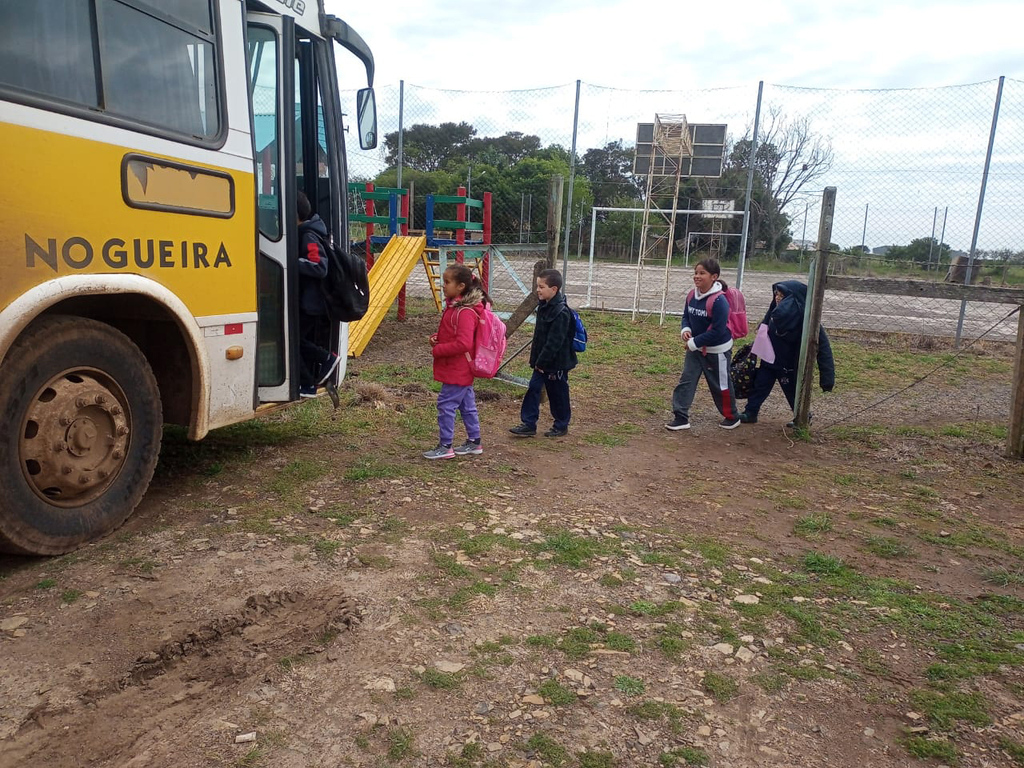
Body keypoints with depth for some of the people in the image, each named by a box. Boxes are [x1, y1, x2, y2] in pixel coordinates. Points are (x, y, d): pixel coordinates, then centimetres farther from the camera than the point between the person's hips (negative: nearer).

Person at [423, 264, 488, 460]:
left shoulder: (465, 312, -22)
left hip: (457, 370, -10)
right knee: (467, 405, 16)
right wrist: (436, 339, 2)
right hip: (462, 370, 10)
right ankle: (474, 442, 26)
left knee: (446, 404, -3)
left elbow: (463, 343, -30)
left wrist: (437, 350, -21)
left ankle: (445, 446, 6)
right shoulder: (454, 306, 9)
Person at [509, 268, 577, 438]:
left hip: (556, 363, -8)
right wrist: (536, 359, 12)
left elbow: (554, 342, -24)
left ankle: (561, 426, 23)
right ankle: (528, 424, 11)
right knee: (533, 388, 6)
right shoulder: (544, 307, 6)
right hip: (542, 361, 8)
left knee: (558, 394, 7)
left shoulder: (561, 313, -22)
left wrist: (541, 362, -20)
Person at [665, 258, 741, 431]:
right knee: (686, 381, 1)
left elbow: (717, 331, -27)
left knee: (720, 385, 10)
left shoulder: (719, 301, -27)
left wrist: (694, 342, -22)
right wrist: (685, 330, -11)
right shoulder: (691, 296, -3)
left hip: (717, 350, -7)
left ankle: (732, 417, 31)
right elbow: (686, 316, 11)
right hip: (695, 348, 7)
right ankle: (681, 417, 7)